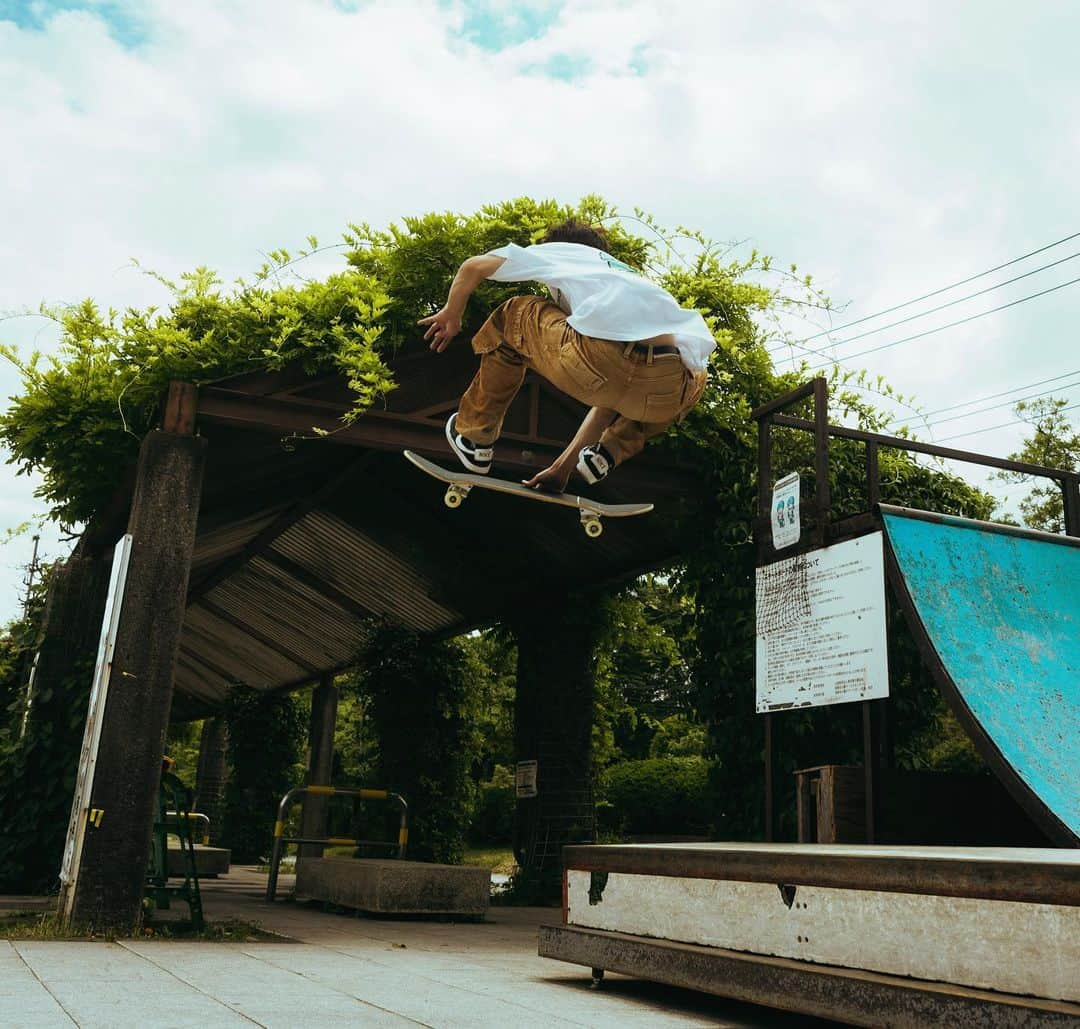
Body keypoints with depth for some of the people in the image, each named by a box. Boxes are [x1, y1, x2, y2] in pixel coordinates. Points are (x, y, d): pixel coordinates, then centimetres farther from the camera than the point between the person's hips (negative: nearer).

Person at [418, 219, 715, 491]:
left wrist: (450, 315, 45)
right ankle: (608, 454, 24)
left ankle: (474, 440, 29)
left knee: (513, 317, 26)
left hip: (606, 360, -4)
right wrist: (565, 465, 46)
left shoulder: (558, 250, 30)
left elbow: (473, 267, 24)